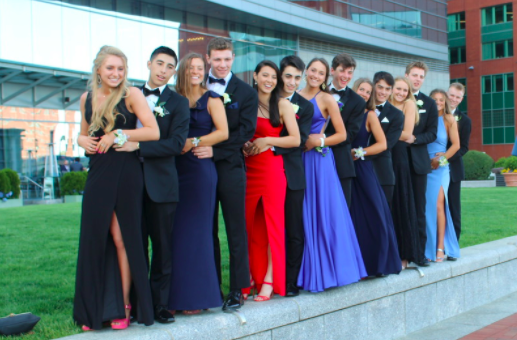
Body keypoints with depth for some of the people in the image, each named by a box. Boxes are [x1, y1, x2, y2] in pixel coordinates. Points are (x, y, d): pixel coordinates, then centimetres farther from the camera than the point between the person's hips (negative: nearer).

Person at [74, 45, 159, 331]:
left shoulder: (131, 95, -4)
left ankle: (122, 307, 10)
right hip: (97, 175, 5)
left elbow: (153, 132, -13)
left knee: (122, 239, 0)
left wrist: (118, 135, -14)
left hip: (125, 175, -4)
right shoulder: (87, 98, 11)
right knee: (94, 240, 4)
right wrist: (83, 141, 0)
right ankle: (94, 310, 14)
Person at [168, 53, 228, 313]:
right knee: (177, 231, 2)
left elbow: (223, 132, -8)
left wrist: (193, 142, -11)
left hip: (201, 169, -4)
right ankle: (177, 295, 8)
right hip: (177, 170, 4)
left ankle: (196, 297, 5)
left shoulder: (211, 99, 2)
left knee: (195, 230, -2)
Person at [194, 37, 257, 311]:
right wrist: (197, 145, -11)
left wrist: (215, 149, -17)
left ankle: (237, 290, 9)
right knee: (207, 230, 10)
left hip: (230, 167, -2)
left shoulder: (246, 92, 3)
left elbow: (246, 131, -7)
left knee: (236, 230, 2)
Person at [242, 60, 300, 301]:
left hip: (272, 167, -3)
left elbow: (295, 139, -4)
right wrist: (243, 145, -7)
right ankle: (250, 277, 15)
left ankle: (269, 280, 2)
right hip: (248, 169, 3)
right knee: (248, 223, 5)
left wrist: (266, 141, -12)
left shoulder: (282, 105, 1)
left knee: (272, 221, -2)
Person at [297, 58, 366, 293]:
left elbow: (342, 134, -2)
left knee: (324, 214, -1)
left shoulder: (327, 99, -1)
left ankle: (326, 269, 9)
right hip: (298, 161, 4)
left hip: (320, 161, -4)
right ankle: (307, 271, 14)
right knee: (302, 216, 6)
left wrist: (318, 141, -11)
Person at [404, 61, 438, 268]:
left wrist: (414, 139, -12)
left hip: (418, 161, 2)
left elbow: (432, 133, 5)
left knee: (419, 210, 2)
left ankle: (419, 254, 7)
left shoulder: (429, 103, 11)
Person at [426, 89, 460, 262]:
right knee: (425, 206, 0)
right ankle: (427, 247, 7)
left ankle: (440, 247, -7)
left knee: (438, 204, -11)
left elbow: (456, 145, 2)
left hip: (440, 168, -2)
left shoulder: (449, 119, 5)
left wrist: (441, 159, -7)